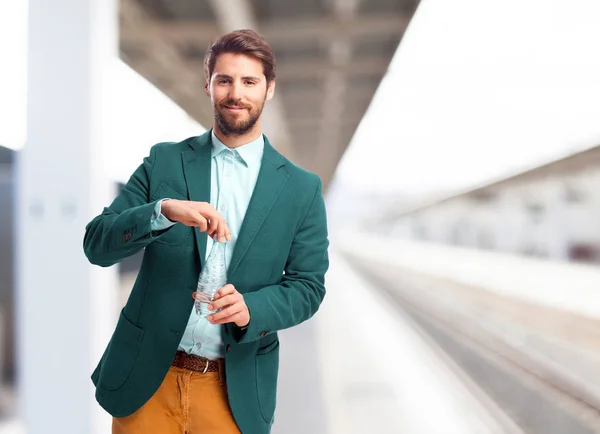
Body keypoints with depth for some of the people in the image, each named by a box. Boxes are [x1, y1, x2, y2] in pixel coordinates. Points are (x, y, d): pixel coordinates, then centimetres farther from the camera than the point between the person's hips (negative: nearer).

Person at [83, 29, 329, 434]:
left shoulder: (302, 188, 0)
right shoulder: (164, 162, 1)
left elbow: (308, 285, 1)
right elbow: (97, 244, -5)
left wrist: (251, 308, -19)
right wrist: (164, 210, -23)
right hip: (147, 378, 0)